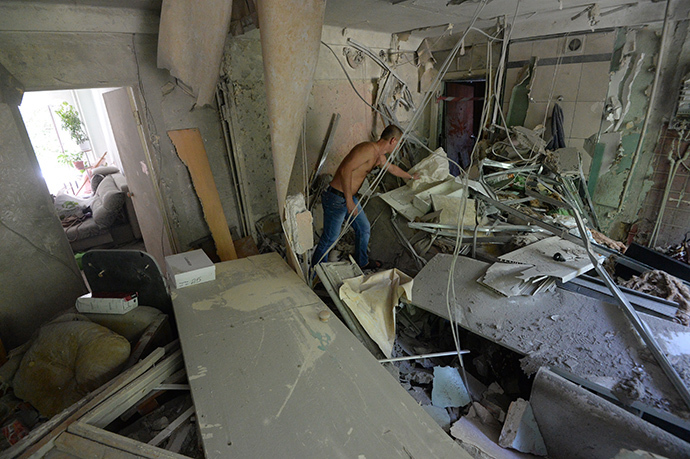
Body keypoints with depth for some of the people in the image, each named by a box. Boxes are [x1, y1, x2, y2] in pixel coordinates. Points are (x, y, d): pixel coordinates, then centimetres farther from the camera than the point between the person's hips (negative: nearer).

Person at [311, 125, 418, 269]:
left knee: (364, 229, 20)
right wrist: (349, 201, -26)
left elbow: (392, 168, 34)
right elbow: (345, 170, -30)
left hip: (350, 198, 10)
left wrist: (411, 177, 49)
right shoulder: (368, 149, -21)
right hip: (336, 199, -10)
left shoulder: (379, 156, 11)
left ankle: (362, 263, 41)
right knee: (330, 239, 0)